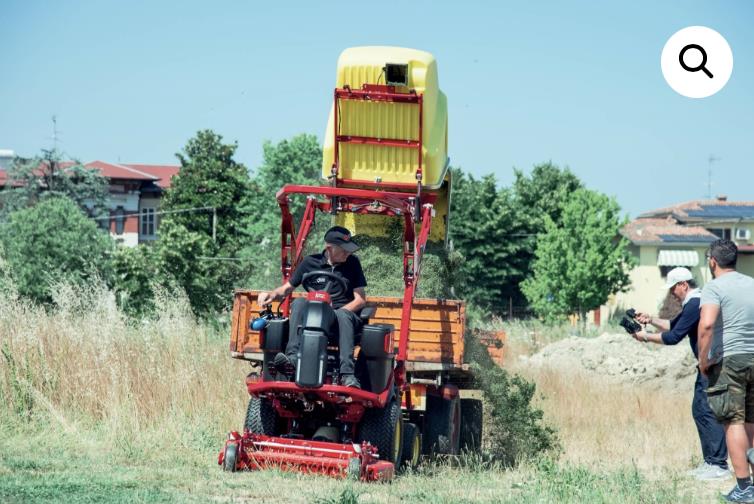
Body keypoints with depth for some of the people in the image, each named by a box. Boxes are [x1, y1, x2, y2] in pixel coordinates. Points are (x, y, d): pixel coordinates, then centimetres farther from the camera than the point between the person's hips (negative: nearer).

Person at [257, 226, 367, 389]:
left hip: (346, 312, -2)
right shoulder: (310, 262, 9)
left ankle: (347, 374, -52)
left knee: (343, 315, -37)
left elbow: (361, 299, 2)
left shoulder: (352, 263, 7)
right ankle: (292, 357, -44)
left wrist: (337, 313, -13)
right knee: (299, 303, -28)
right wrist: (272, 295, -7)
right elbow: (287, 288, 16)